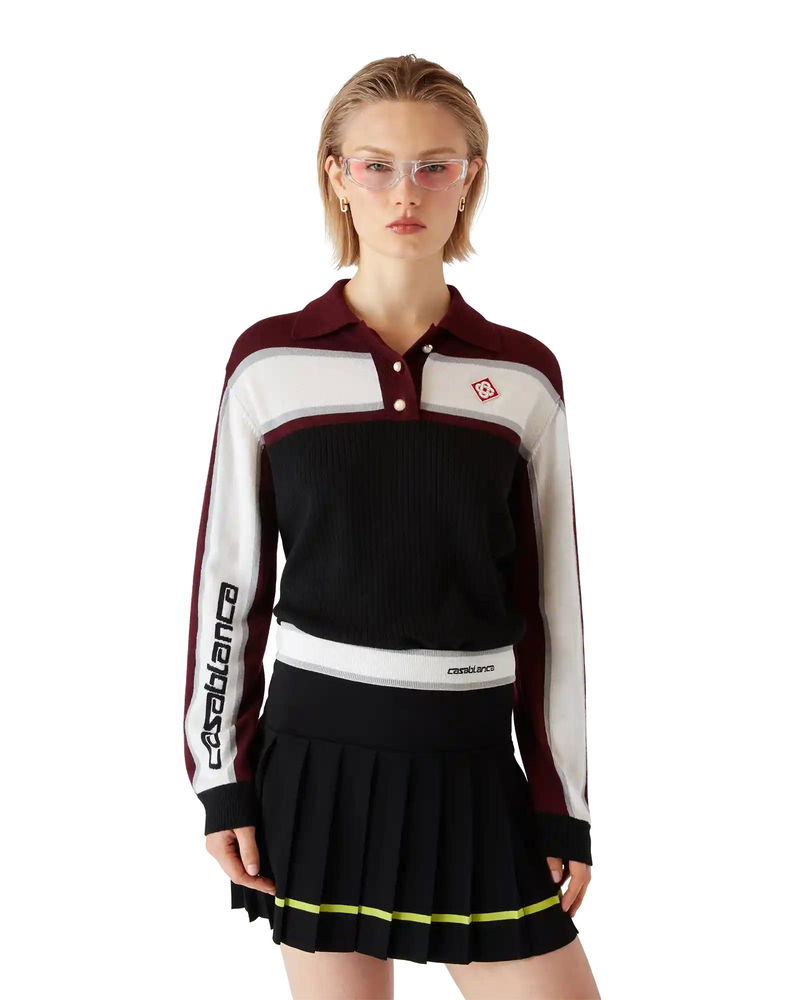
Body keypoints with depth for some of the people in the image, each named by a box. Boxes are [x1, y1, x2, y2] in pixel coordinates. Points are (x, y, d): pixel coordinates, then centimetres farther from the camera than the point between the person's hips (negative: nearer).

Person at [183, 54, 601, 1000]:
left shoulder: (524, 375, 2)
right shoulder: (269, 362, -1)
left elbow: (551, 604, 5)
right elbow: (226, 577, 4)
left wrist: (565, 807, 4)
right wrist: (219, 779, 1)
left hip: (471, 770, 1)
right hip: (316, 755, -1)